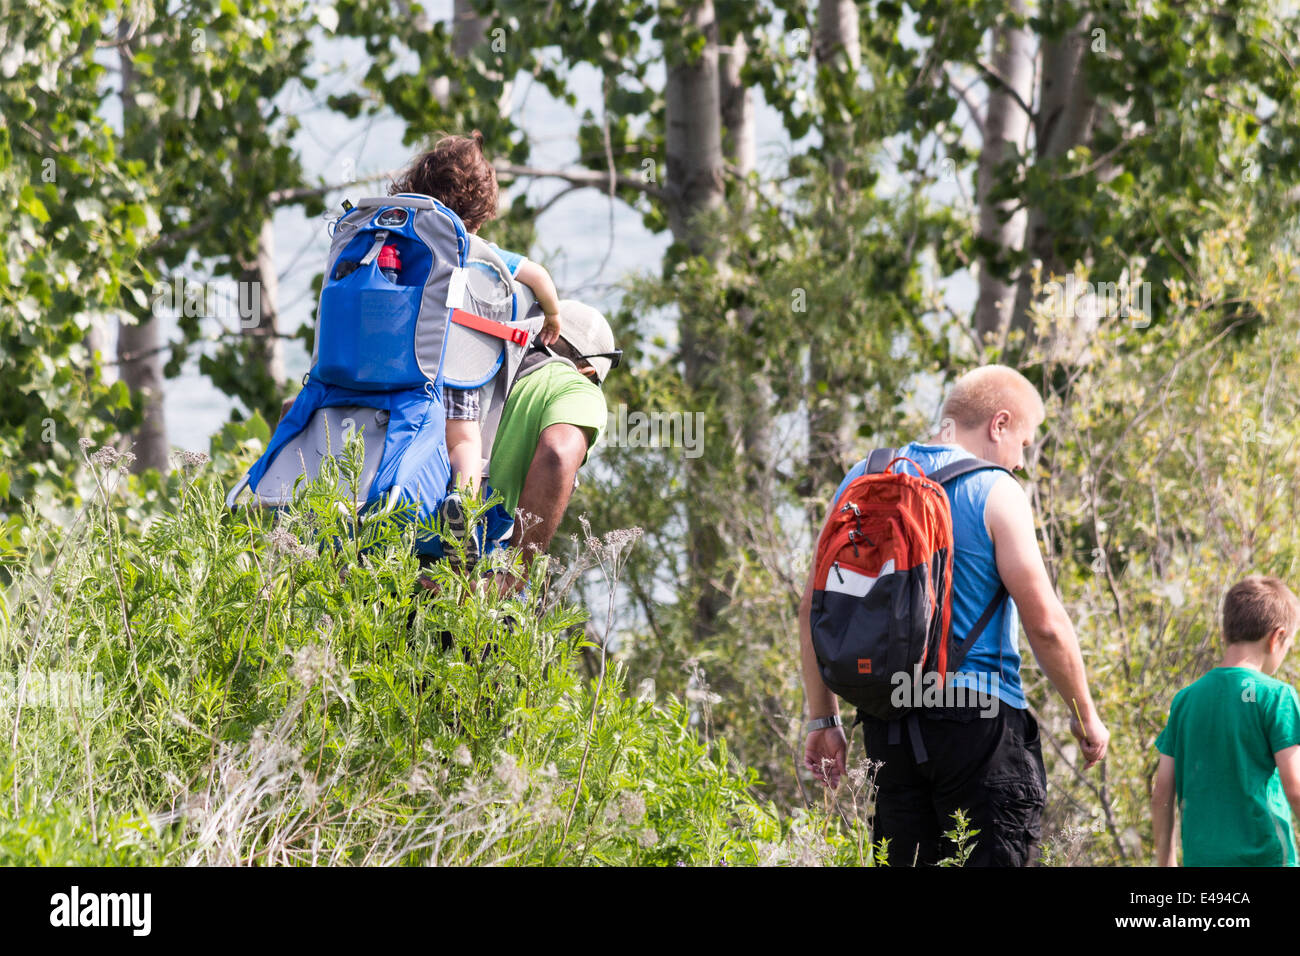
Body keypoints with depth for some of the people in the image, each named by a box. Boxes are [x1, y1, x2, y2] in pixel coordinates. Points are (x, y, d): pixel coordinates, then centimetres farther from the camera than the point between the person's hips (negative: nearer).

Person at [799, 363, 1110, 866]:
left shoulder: (862, 482, 11)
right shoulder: (993, 491, -7)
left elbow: (814, 606, 11)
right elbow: (1044, 622, -10)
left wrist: (824, 718, 17)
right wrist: (1084, 715, 3)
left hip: (887, 725, 6)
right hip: (979, 723, -6)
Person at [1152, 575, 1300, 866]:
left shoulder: (1186, 699, 8)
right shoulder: (1276, 696, -7)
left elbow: (1162, 793, 10)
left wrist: (1165, 860, 18)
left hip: (1200, 860, 5)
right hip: (1263, 857, -5)